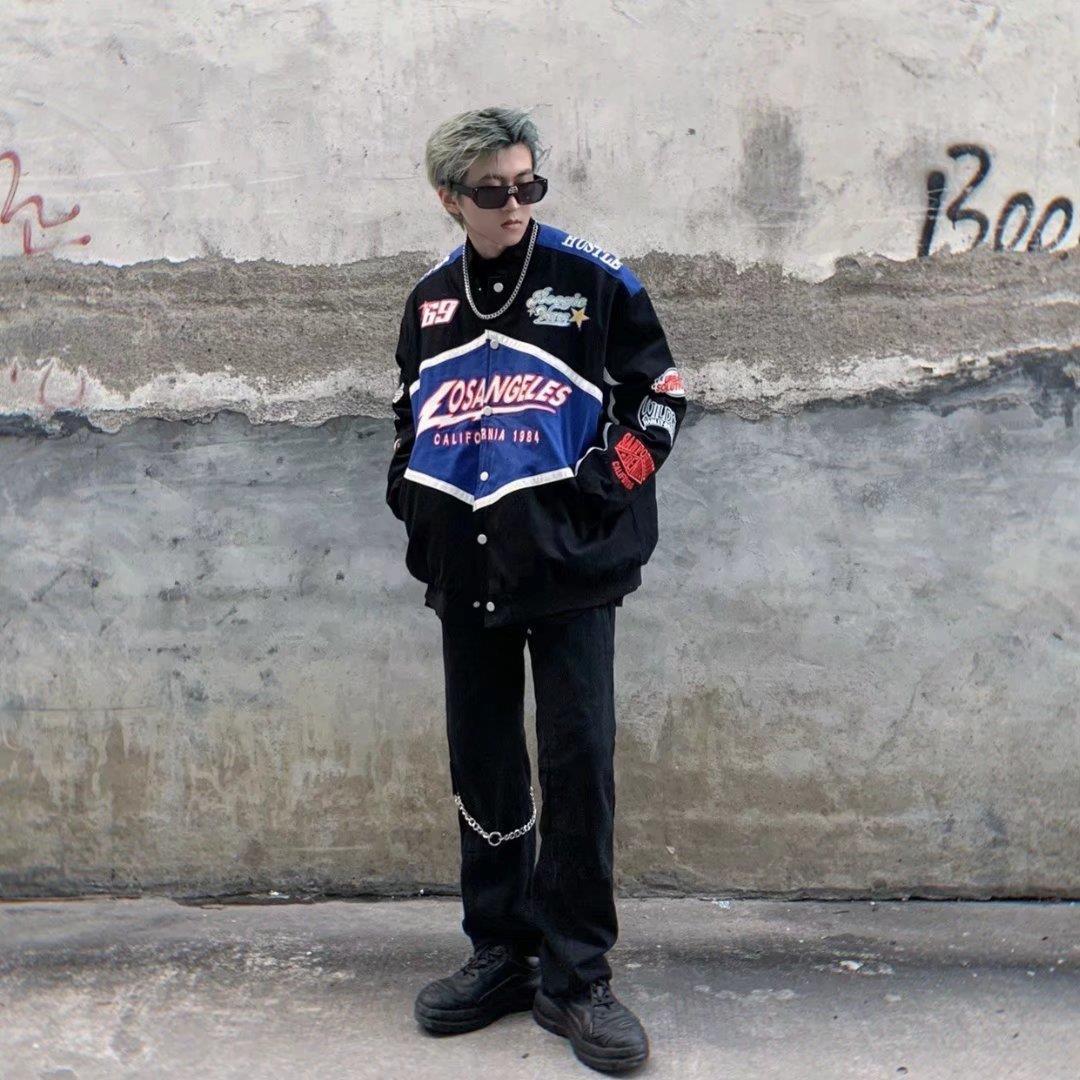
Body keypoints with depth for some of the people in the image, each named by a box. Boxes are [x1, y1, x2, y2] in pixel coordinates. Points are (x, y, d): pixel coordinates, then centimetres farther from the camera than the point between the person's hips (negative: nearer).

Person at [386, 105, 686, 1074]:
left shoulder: (594, 280, -1)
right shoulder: (430, 301, 12)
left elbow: (660, 393, 2)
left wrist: (609, 482, -8)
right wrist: (414, 502, 10)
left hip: (569, 569, -4)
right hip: (467, 576, 4)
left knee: (579, 765, -4)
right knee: (483, 769, 10)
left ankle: (574, 978, 10)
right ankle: (501, 954, 25)